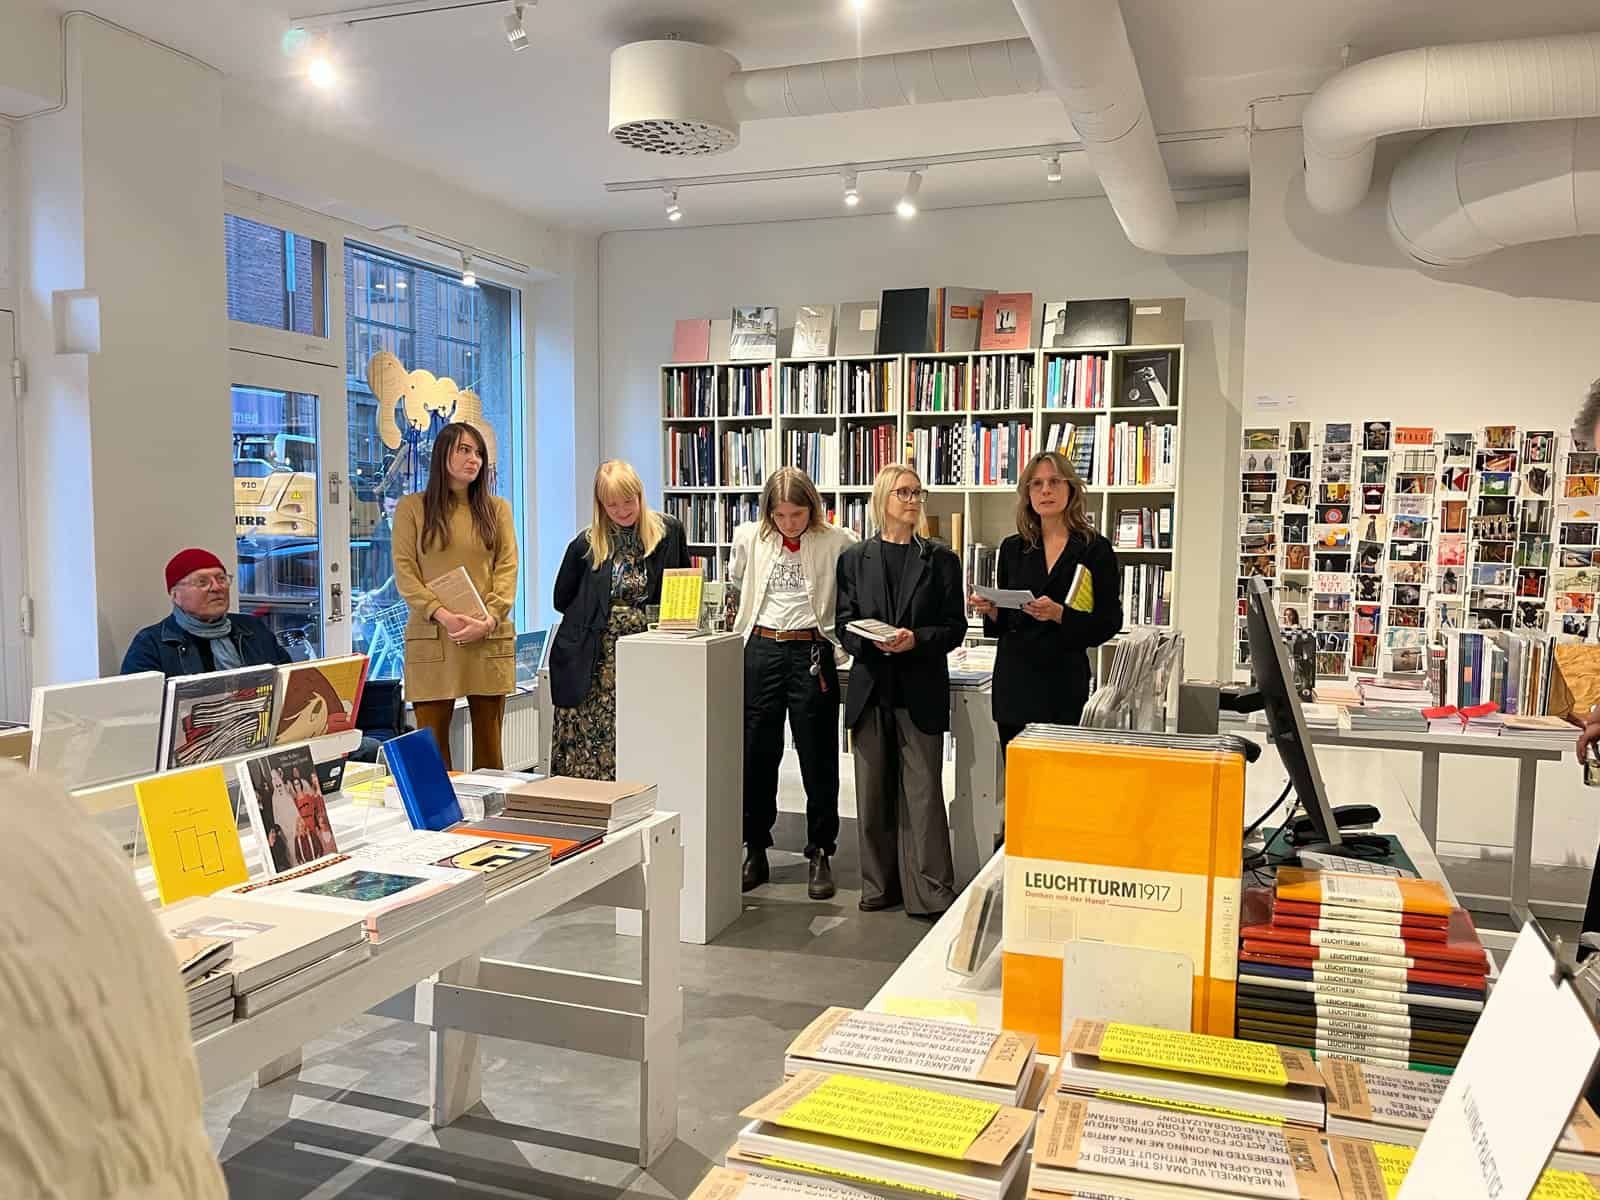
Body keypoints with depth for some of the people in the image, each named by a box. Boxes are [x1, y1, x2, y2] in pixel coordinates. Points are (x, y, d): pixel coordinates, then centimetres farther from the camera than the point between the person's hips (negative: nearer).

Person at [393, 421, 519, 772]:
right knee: (431, 743, -2)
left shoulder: (496, 508, 12)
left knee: (489, 744, 5)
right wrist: (443, 615, -15)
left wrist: (489, 619, -12)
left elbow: (507, 568, 4)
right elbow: (405, 572, 0)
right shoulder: (412, 507, 7)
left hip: (489, 640, 2)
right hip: (431, 639, -1)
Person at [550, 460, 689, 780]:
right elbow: (562, 600, 12)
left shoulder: (668, 531, 3)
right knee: (585, 747, -2)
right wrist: (598, 617, 5)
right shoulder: (587, 543, 1)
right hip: (592, 660, 0)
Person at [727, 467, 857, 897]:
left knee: (818, 758, 3)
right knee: (756, 754, 8)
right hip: (759, 650, 3)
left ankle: (820, 854, 14)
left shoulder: (837, 542, -6)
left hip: (811, 653, -3)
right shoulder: (749, 537, 4)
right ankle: (755, 852, 21)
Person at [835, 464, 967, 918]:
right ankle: (879, 885, 20)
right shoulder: (854, 559, 8)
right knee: (873, 792, 8)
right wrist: (873, 641, -16)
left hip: (921, 691, -2)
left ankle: (931, 892, 2)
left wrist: (916, 639, -16)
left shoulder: (941, 559, 5)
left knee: (923, 791, -4)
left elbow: (954, 626, 2)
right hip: (870, 688, 2)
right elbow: (844, 624, 5)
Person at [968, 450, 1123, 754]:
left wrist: (1059, 614, -18)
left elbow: (1108, 623, -4)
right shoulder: (1013, 548, 10)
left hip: (1064, 685, -3)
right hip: (1013, 682, 4)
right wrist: (989, 610, -5)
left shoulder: (1095, 549, -1)